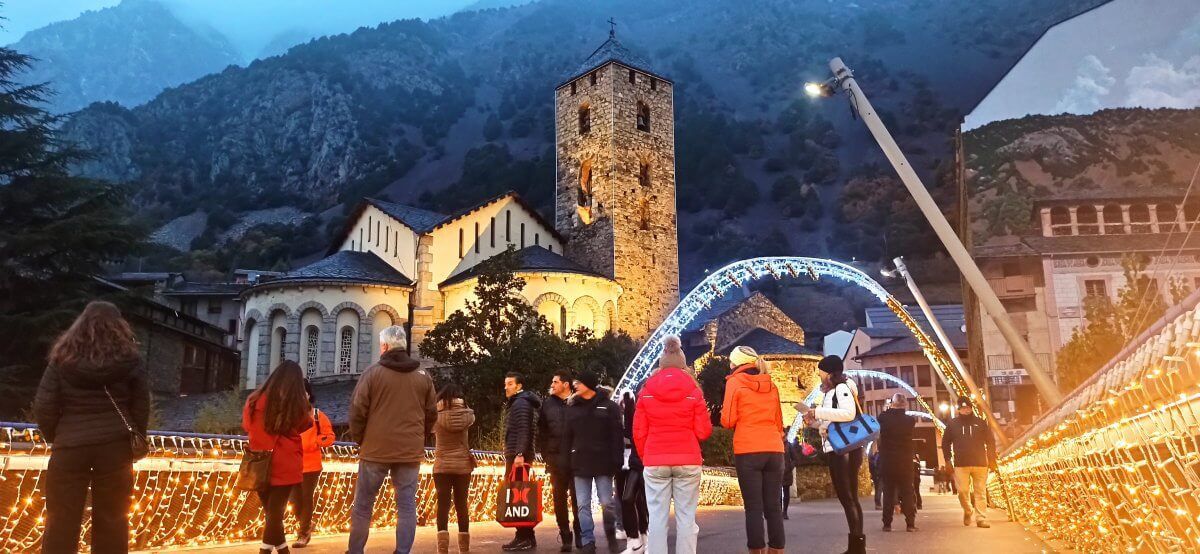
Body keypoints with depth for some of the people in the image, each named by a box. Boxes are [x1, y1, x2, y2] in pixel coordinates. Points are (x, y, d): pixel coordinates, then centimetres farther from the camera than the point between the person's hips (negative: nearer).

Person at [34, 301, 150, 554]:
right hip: (115, 446, 0)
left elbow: (43, 406, -2)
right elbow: (142, 405, 2)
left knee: (61, 521, 8)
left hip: (70, 446, 0)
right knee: (112, 520, 10)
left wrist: (53, 437, 12)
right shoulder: (128, 359, -1)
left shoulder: (63, 358, 0)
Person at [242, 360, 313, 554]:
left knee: (271, 511, 13)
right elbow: (305, 425, 10)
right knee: (276, 512, 0)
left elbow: (246, 426, 17)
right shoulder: (297, 403, -8)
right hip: (284, 466, -3)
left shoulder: (255, 399, 0)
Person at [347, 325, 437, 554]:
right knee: (407, 506, 4)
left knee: (363, 505, 10)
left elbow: (357, 410, -5)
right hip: (410, 452, 2)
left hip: (375, 450, -2)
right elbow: (432, 414, 10)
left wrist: (359, 439, 9)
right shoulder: (423, 376, 5)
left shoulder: (373, 372, -5)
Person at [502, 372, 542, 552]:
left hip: (517, 456, -10)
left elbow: (524, 431, -21)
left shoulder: (521, 403, -10)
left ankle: (525, 538, -8)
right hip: (514, 455, 10)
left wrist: (520, 454, -29)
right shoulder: (517, 403, 21)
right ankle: (525, 536, 14)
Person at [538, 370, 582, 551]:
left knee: (577, 498, 3)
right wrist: (545, 455, 3)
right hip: (556, 459, 3)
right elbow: (541, 432, 9)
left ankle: (580, 535, 14)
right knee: (559, 499, 6)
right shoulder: (547, 404, 7)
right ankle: (565, 537, 15)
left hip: (576, 459, -3)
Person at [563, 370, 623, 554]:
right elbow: (567, 437, 11)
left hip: (603, 464, -3)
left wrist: (616, 461, -11)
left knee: (607, 504, 2)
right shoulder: (572, 408, 10)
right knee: (583, 505, 3)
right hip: (580, 464, 3)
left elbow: (617, 436, -4)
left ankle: (611, 538, 19)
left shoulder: (609, 406, 0)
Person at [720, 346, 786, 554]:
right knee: (773, 506, 7)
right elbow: (779, 422, 17)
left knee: (754, 507, -3)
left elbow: (728, 421, -2)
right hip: (774, 450, 4)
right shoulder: (771, 385, 15)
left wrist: (724, 412, 17)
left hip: (748, 451, -4)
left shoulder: (735, 382, 1)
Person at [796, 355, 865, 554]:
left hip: (845, 449, -10)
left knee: (849, 496, -11)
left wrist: (817, 412, -21)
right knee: (844, 497, 9)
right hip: (834, 450, 10)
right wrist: (814, 422, 9)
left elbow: (849, 413, -23)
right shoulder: (829, 393, 21)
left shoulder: (842, 388, -6)